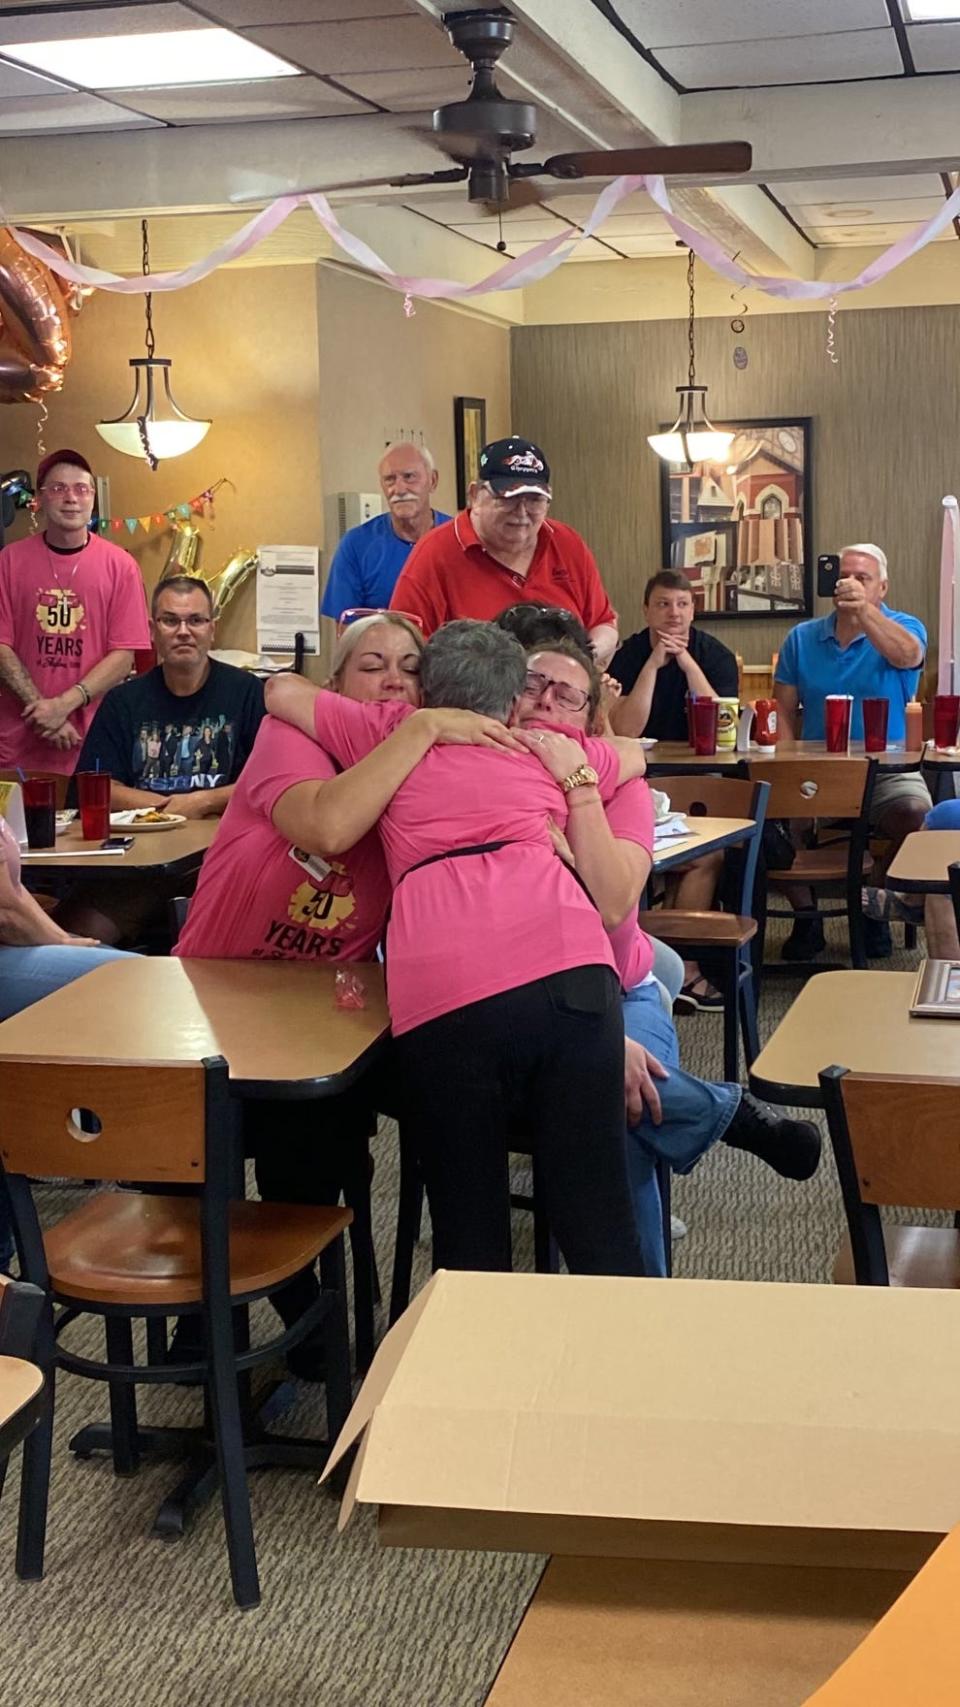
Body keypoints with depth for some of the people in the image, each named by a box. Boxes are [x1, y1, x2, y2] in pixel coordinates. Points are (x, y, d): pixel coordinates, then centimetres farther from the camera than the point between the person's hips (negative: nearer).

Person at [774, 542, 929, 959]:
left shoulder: (904, 627, 2)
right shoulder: (802, 637, 12)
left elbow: (907, 655, -24)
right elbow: (784, 710, 9)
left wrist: (864, 609, -37)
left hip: (886, 770, -2)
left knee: (917, 813, -32)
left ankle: (875, 913, -5)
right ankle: (806, 917, -4)